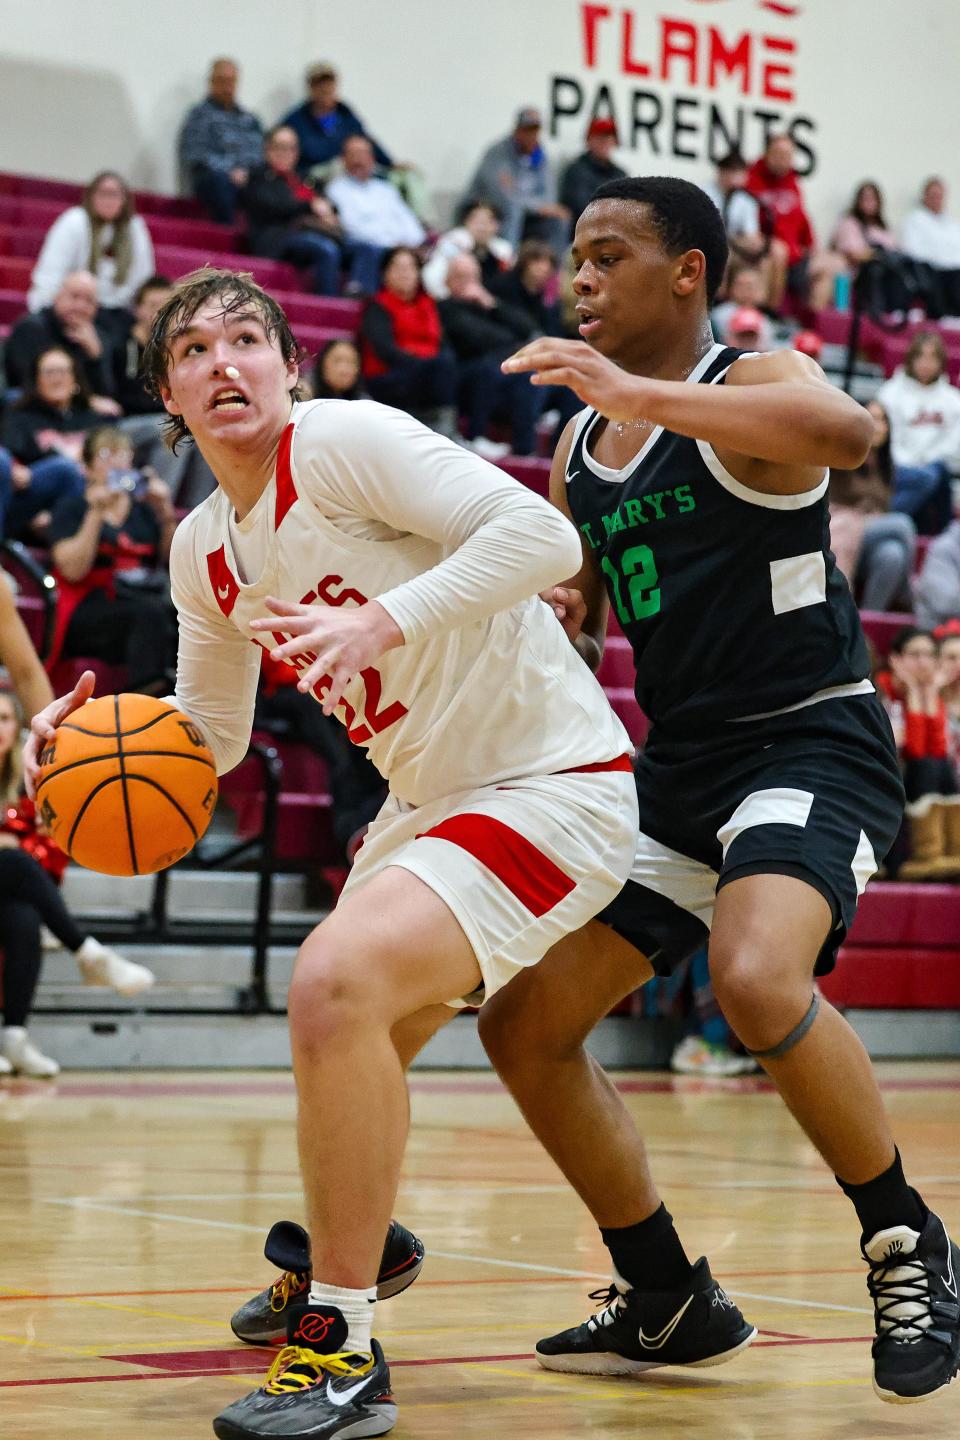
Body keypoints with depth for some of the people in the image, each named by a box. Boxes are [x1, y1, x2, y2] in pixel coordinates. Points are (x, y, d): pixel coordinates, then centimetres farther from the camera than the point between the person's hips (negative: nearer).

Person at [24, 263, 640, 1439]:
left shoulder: (345, 443, -17)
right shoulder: (202, 550, 7)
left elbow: (541, 535, -29)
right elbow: (210, 734, 18)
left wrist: (383, 621, -39)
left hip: (556, 783, -9)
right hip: (430, 802, 9)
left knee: (335, 983, -27)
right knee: (345, 1044, 22)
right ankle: (352, 1239, 55)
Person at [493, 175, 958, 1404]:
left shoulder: (753, 385, -11)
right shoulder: (580, 445, 12)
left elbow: (845, 431, -36)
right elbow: (566, 624, 22)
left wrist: (638, 394, -38)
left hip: (811, 740, -8)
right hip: (677, 761, 8)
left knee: (757, 980, -35)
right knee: (523, 1026, 4)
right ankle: (662, 1298, 18)